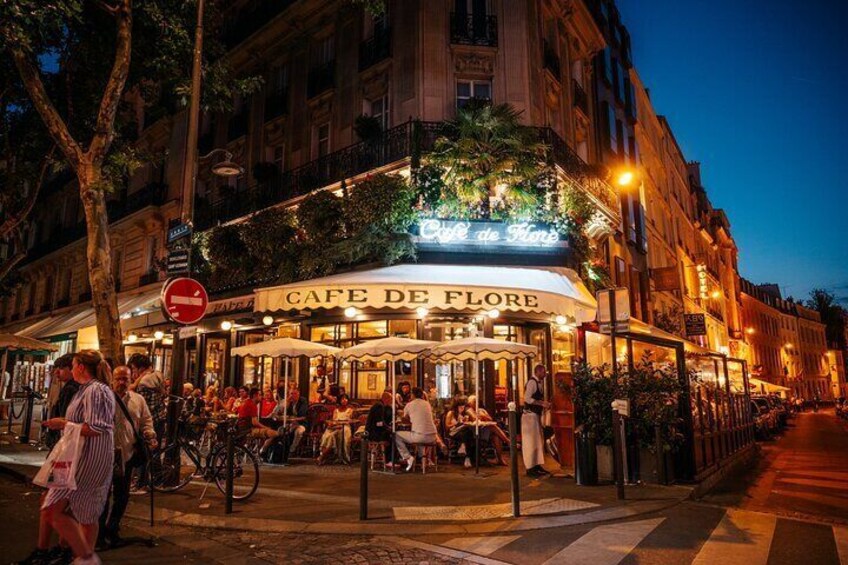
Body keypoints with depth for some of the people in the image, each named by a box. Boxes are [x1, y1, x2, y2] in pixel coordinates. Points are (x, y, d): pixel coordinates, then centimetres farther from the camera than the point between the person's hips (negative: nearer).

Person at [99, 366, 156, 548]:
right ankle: (100, 529, 21)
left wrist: (150, 436, -1)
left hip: (128, 454, 4)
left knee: (122, 494, 11)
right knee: (103, 492, 5)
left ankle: (112, 529, 26)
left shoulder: (138, 400, 10)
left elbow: (146, 420, 15)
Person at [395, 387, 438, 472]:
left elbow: (405, 420, 20)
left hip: (419, 436, -5)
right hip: (432, 437, 5)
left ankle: (408, 458, -3)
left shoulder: (409, 405, 3)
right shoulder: (427, 404, 13)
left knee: (397, 436, 12)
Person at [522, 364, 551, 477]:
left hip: (536, 415, 10)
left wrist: (543, 404, 7)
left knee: (538, 441, 13)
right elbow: (527, 399, -23)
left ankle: (536, 465, 21)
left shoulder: (538, 382, 14)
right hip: (530, 415, -10)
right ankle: (530, 468, 0)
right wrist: (542, 403, -21)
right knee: (530, 442, -5)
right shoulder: (532, 382, -15)